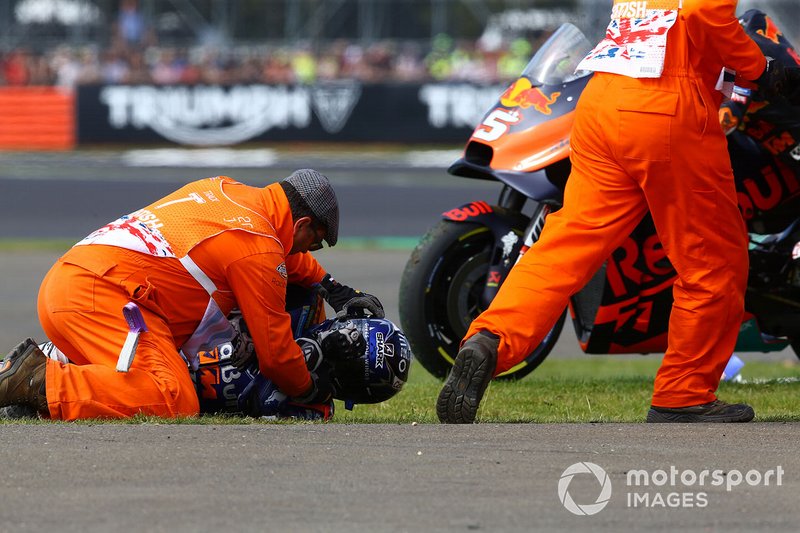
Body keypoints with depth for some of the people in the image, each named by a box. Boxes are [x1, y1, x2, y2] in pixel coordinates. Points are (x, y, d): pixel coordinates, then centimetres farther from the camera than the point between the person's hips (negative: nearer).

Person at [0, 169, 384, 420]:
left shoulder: (223, 191, 23)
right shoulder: (259, 247, -3)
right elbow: (274, 350, 4)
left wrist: (333, 289, 50)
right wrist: (313, 392, 22)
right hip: (102, 296, -10)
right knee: (174, 402, -22)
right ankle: (39, 382, -25)